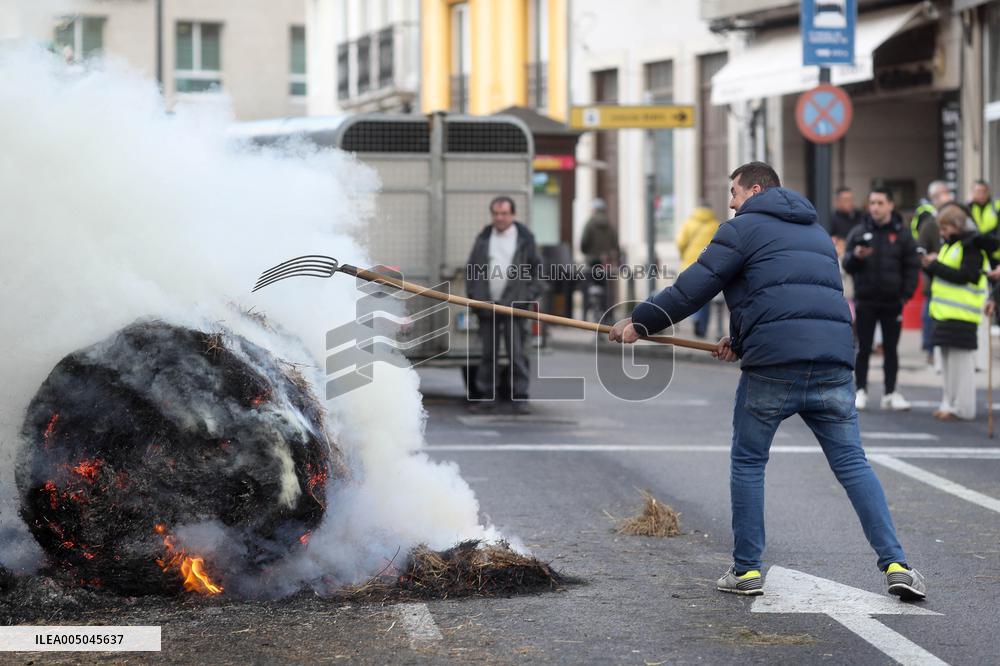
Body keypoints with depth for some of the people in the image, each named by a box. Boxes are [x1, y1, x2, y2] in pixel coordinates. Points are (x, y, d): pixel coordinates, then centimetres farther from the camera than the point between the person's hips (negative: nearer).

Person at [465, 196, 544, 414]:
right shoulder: (483, 239, 10)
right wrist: (474, 296, 3)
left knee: (517, 354, -6)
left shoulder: (525, 239, 4)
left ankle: (520, 398, -3)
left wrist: (530, 296, -2)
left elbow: (536, 269, 8)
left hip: (514, 306, -3)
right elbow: (472, 270, 13)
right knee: (488, 353, 7)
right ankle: (488, 396, 13)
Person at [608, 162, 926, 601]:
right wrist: (741, 340, 31)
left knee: (747, 463, 12)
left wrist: (640, 322, 12)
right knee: (852, 464, 7)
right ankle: (896, 565, -3)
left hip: (773, 366, -5)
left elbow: (691, 290, 0)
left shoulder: (744, 228, 5)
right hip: (833, 361, 5)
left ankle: (746, 569, 12)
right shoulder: (816, 232, 27)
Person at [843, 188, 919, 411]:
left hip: (892, 301, 0)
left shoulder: (902, 234, 2)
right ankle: (861, 391, 11)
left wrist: (906, 294, -7)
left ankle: (890, 393, 12)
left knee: (891, 349, 6)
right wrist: (855, 256, -19)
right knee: (863, 349, 4)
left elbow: (912, 267, 3)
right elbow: (847, 265, 3)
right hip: (865, 302, 0)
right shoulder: (859, 232, 3)